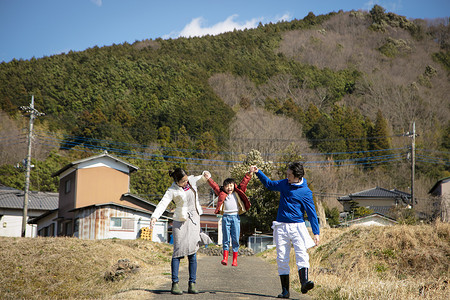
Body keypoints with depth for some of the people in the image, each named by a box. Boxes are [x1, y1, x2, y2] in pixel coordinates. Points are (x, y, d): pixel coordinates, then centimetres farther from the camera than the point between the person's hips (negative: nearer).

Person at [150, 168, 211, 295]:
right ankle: (175, 284, -5)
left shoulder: (192, 180, 6)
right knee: (179, 251, -9)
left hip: (194, 220, 4)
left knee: (193, 252, 0)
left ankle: (192, 284, 2)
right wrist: (154, 216, -38)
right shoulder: (172, 190, -10)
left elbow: (202, 179, 23)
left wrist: (206, 174, -2)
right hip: (180, 222, -4)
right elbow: (163, 203, -22)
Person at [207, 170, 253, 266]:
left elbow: (243, 183, 9)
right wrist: (208, 179, 2)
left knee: (235, 239, 1)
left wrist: (249, 174, 2)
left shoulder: (237, 193, 12)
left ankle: (235, 259, 5)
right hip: (226, 217, 0)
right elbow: (215, 186, 11)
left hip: (235, 217, 0)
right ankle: (225, 258, -2)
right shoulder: (222, 194, 11)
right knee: (226, 239, -1)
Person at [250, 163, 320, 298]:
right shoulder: (283, 184, 10)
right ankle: (285, 291, 1)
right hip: (281, 227, 4)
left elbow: (312, 212, -5)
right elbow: (269, 184, 30)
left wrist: (316, 233, -9)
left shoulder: (305, 192, -5)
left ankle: (304, 283, -36)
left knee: (301, 254, -23)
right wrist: (258, 172, 22)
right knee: (282, 258, -1)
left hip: (297, 226, -4)